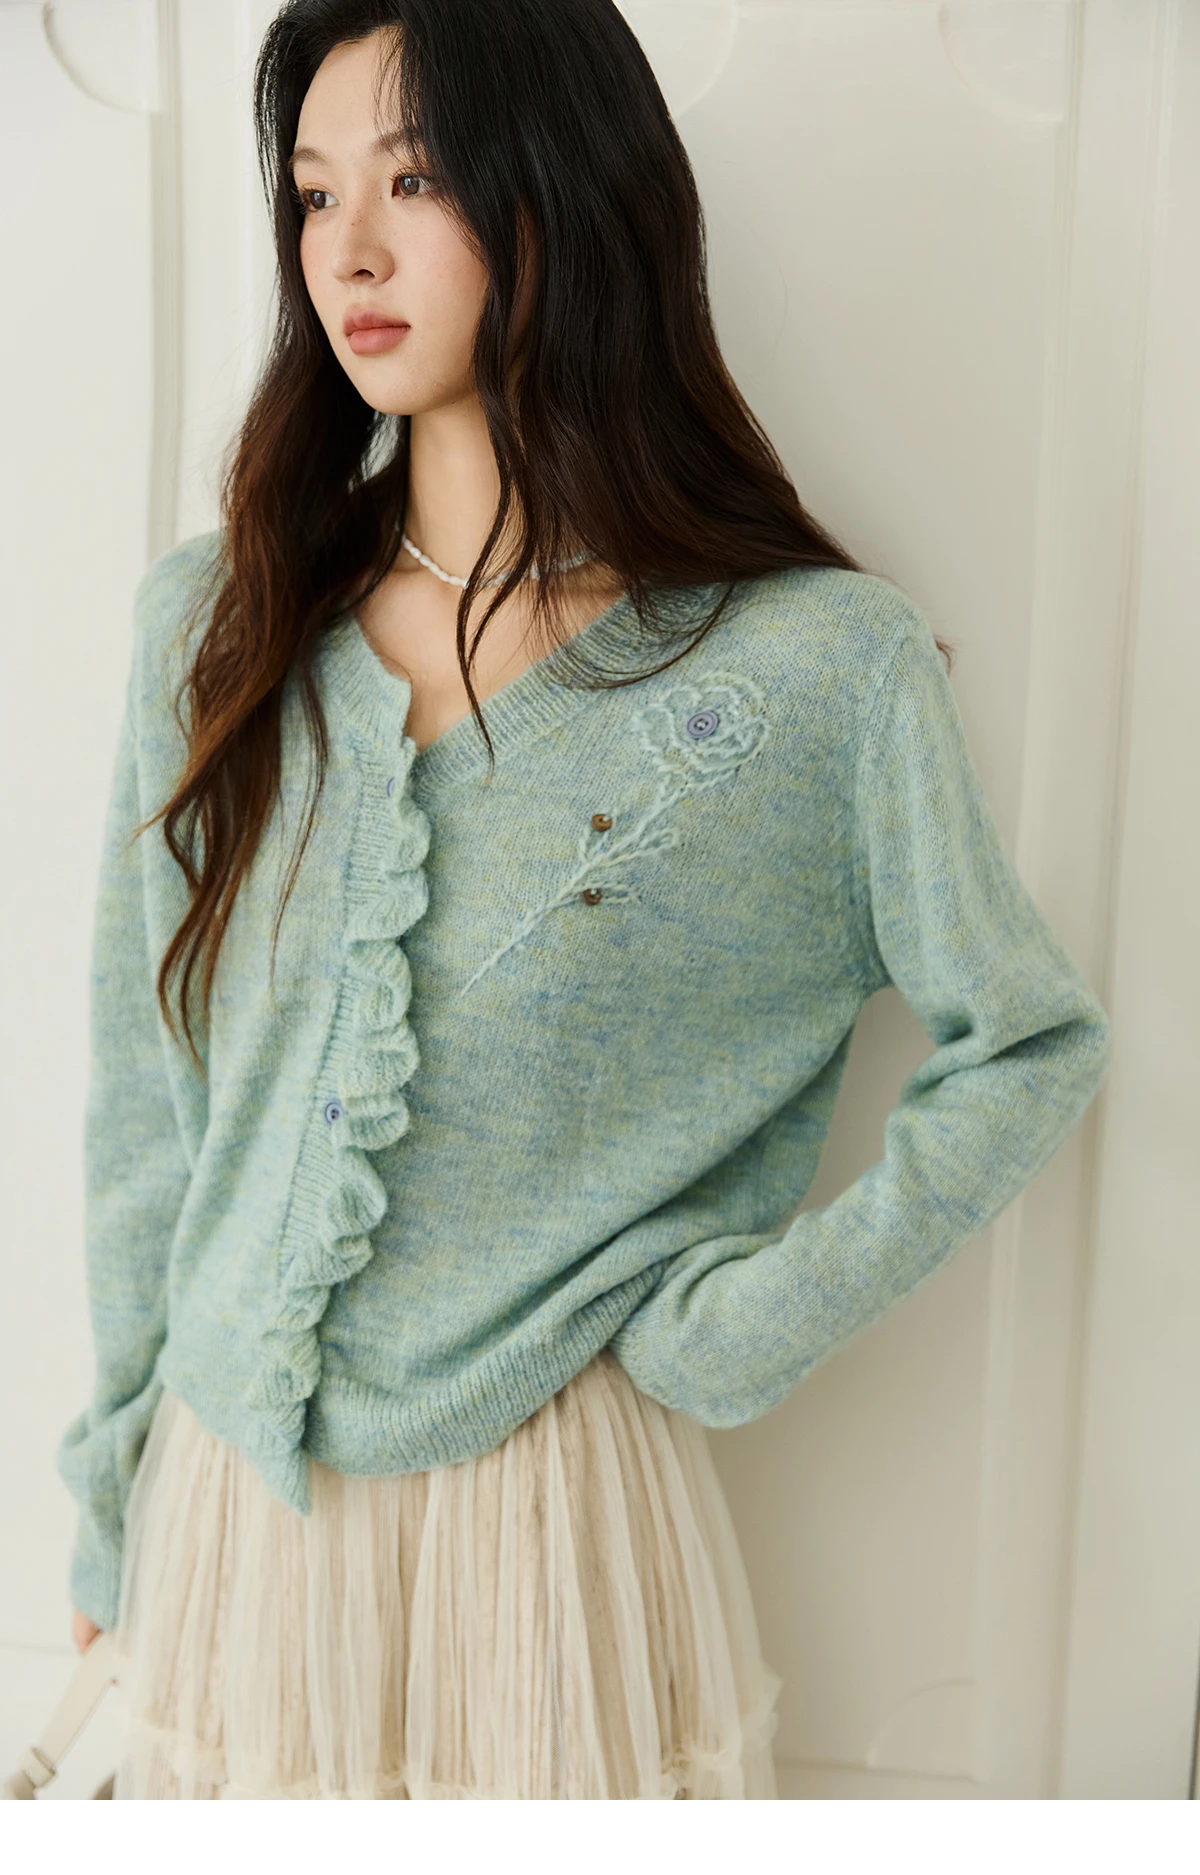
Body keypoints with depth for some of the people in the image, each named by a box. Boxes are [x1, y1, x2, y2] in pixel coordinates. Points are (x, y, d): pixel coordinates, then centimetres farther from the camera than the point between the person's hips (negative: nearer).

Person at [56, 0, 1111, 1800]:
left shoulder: (822, 664, -11)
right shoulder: (213, 620, -1)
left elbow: (1030, 1048, -1)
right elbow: (140, 1095, 3)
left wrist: (750, 1325, -7)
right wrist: (116, 1478, 9)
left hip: (549, 1495, -3)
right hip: (223, 1496, 3)